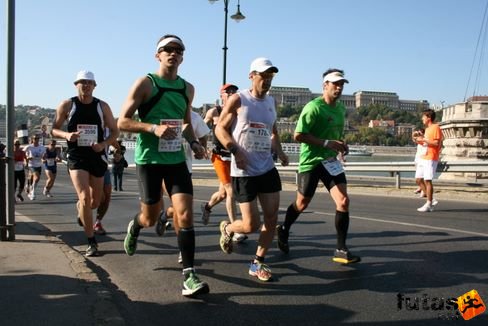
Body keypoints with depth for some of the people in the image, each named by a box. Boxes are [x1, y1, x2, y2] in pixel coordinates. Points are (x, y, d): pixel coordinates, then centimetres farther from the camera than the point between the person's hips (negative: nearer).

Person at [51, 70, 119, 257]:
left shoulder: (102, 106, 2)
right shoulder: (67, 105, -1)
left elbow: (115, 132, 6)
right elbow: (54, 130, 5)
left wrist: (103, 144, -13)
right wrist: (67, 135, -17)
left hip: (97, 156, 3)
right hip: (76, 157, -2)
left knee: (95, 201, 13)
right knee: (84, 198, -18)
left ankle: (80, 210, 52)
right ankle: (92, 243, -8)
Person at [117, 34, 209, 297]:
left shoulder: (187, 88, 10)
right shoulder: (145, 83, -6)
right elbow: (122, 122, -8)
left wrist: (193, 143, 4)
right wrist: (154, 128, -23)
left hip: (176, 160, 4)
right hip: (148, 160, -3)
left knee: (186, 216, -9)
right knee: (150, 219, 7)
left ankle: (189, 276, -4)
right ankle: (134, 227, 44)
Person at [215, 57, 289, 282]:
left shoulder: (271, 102, 13)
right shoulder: (238, 100, -6)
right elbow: (220, 129, -4)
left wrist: (279, 152, 10)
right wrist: (235, 151, -17)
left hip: (267, 169, 6)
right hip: (244, 171, -6)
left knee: (272, 218, 2)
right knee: (251, 225, -6)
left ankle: (258, 264, 17)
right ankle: (227, 228, 29)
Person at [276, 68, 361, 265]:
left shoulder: (341, 109, 8)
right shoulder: (313, 107, -16)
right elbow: (298, 135, -20)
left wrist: (341, 145, 3)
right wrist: (326, 143, -24)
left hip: (330, 161, 6)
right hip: (310, 162, -6)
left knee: (343, 201, -8)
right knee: (302, 203, 9)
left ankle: (341, 250, 0)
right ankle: (283, 230, 38)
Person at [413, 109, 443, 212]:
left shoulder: (435, 128, -9)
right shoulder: (427, 129, 20)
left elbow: (437, 143, -17)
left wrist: (424, 139, -17)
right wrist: (419, 141, 9)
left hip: (431, 158, -10)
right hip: (423, 158, 10)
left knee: (427, 180, -8)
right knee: (419, 179, 7)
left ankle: (428, 205, -1)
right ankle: (431, 200, 15)